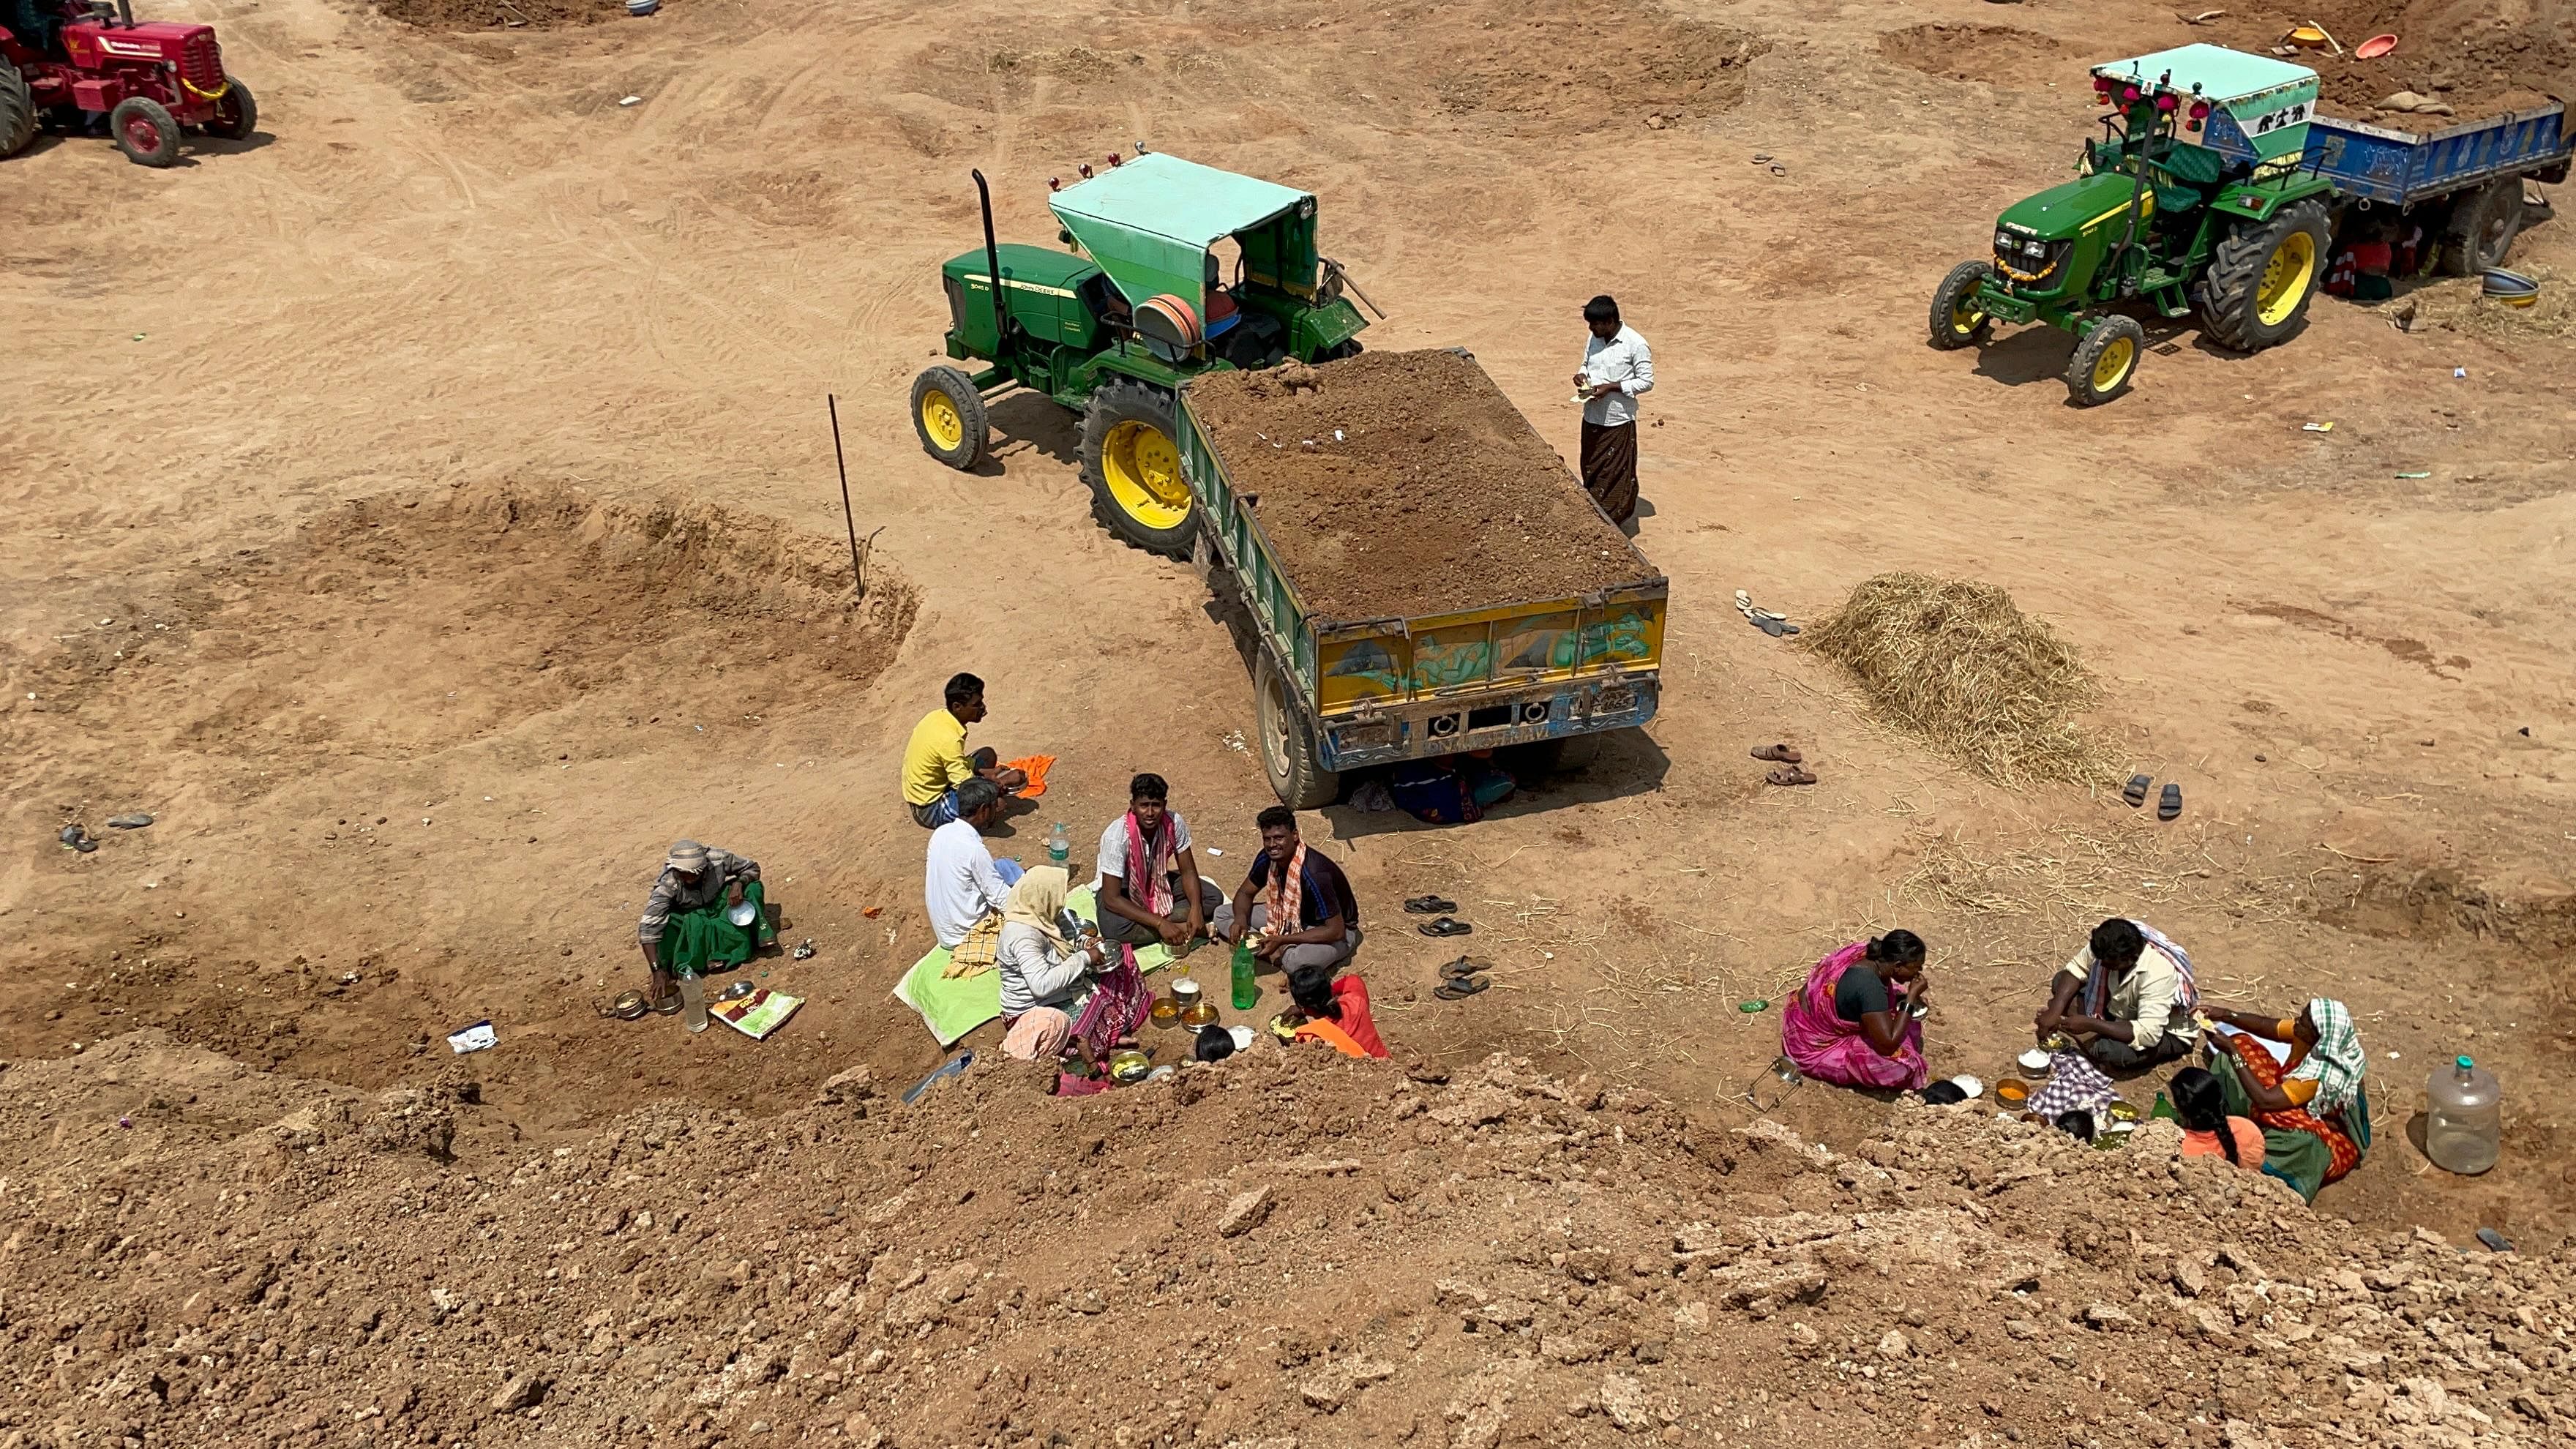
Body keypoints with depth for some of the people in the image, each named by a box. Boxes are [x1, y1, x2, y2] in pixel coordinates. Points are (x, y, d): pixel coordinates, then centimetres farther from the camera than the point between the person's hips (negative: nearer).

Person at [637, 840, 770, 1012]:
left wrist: (738, 883, -32)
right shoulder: (667, 884, -32)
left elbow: (752, 867, -9)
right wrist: (657, 971, -46)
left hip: (719, 904, 2)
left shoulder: (717, 859, -26)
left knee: (752, 886, -22)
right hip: (689, 917, -2)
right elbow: (649, 928, -37)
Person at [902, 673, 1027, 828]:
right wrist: (1001, 782, -13)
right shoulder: (949, 739, -30)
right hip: (931, 810, -9)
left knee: (987, 756, 15)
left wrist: (985, 773, -1)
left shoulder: (938, 716, -3)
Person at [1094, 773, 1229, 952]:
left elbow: (1188, 872, -9)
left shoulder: (1174, 823, -22)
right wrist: (1160, 923, -39)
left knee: (1213, 897, -13)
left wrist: (1196, 909, -28)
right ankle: (1181, 927, -20)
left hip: (1156, 882, 5)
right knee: (1113, 929, -37)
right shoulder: (1117, 837, -34)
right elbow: (1112, 899, -33)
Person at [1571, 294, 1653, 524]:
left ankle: (1617, 520, 15)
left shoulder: (1635, 345, -16)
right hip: (1592, 417, 7)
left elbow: (1647, 382, -13)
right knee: (1591, 469, 15)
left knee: (1618, 473, 3)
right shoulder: (1594, 339, 3)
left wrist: (1611, 387, -21)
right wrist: (1582, 375, -5)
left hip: (1619, 420, -6)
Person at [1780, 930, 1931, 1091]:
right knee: (1898, 1062, -21)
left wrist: (1908, 998, 0)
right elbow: (1888, 1045, -30)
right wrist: (1911, 996, -23)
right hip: (1813, 1047, -9)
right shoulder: (1869, 985, -34)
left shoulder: (1865, 951, -9)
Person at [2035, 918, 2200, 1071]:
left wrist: (2089, 1024, -39)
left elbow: (2148, 1034, -42)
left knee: (2110, 1051, -35)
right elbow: (2076, 969, -10)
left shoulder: (2157, 974, -40)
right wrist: (2054, 1011, -24)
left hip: (2168, 1032, -6)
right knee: (2063, 979, -5)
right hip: (2123, 1007, 7)